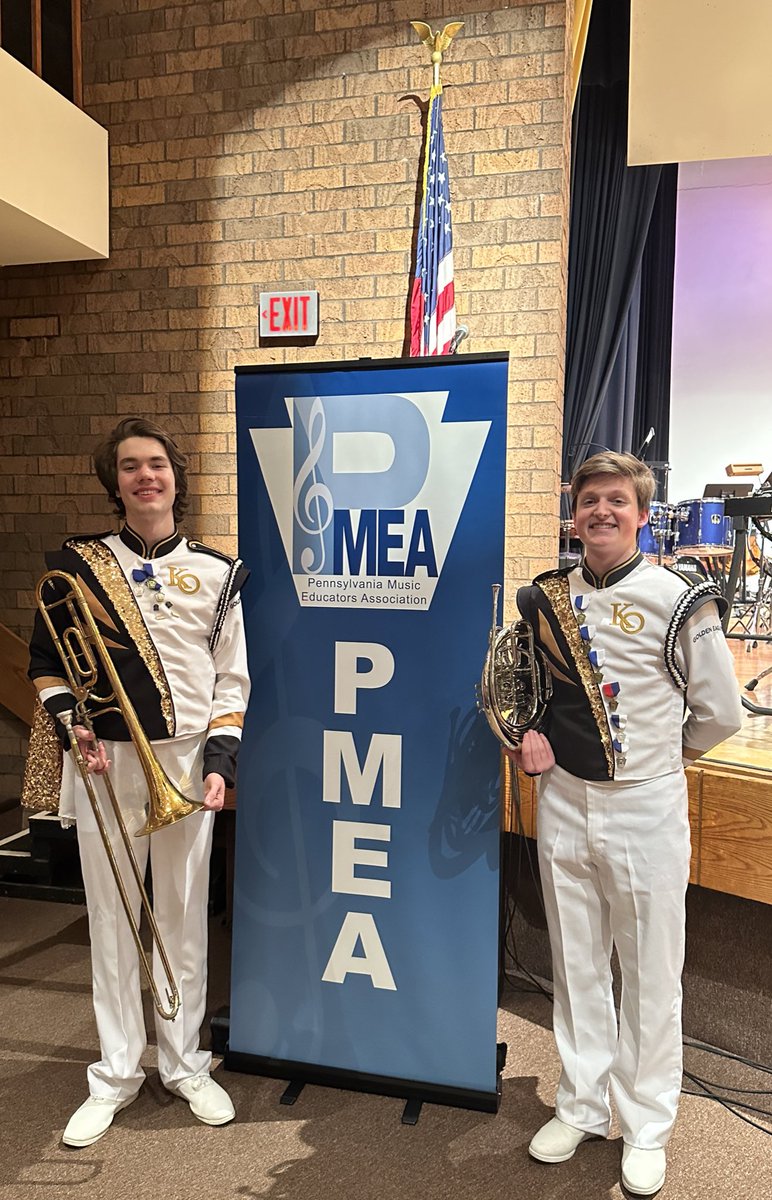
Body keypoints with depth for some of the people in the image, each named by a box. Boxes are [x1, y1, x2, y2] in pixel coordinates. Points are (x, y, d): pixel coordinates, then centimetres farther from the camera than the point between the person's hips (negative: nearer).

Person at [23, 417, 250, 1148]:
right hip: (105, 764, 0)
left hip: (187, 763, 1)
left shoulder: (216, 572, 2)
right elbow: (45, 661, 7)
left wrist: (220, 761, -4)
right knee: (110, 922, 10)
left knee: (184, 918, 11)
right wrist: (75, 730, -7)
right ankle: (115, 1075, 30)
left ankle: (185, 1065, 31)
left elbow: (231, 679, 4)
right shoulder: (78, 566, 1)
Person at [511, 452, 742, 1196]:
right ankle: (580, 1107, 36)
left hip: (645, 808, -3)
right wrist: (527, 737, -1)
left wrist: (660, 752, 7)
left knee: (651, 974, 10)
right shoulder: (544, 599, 3)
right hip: (563, 802, 4)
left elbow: (719, 714, -2)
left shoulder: (679, 602, -9)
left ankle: (646, 1128, 31)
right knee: (576, 965, 17)